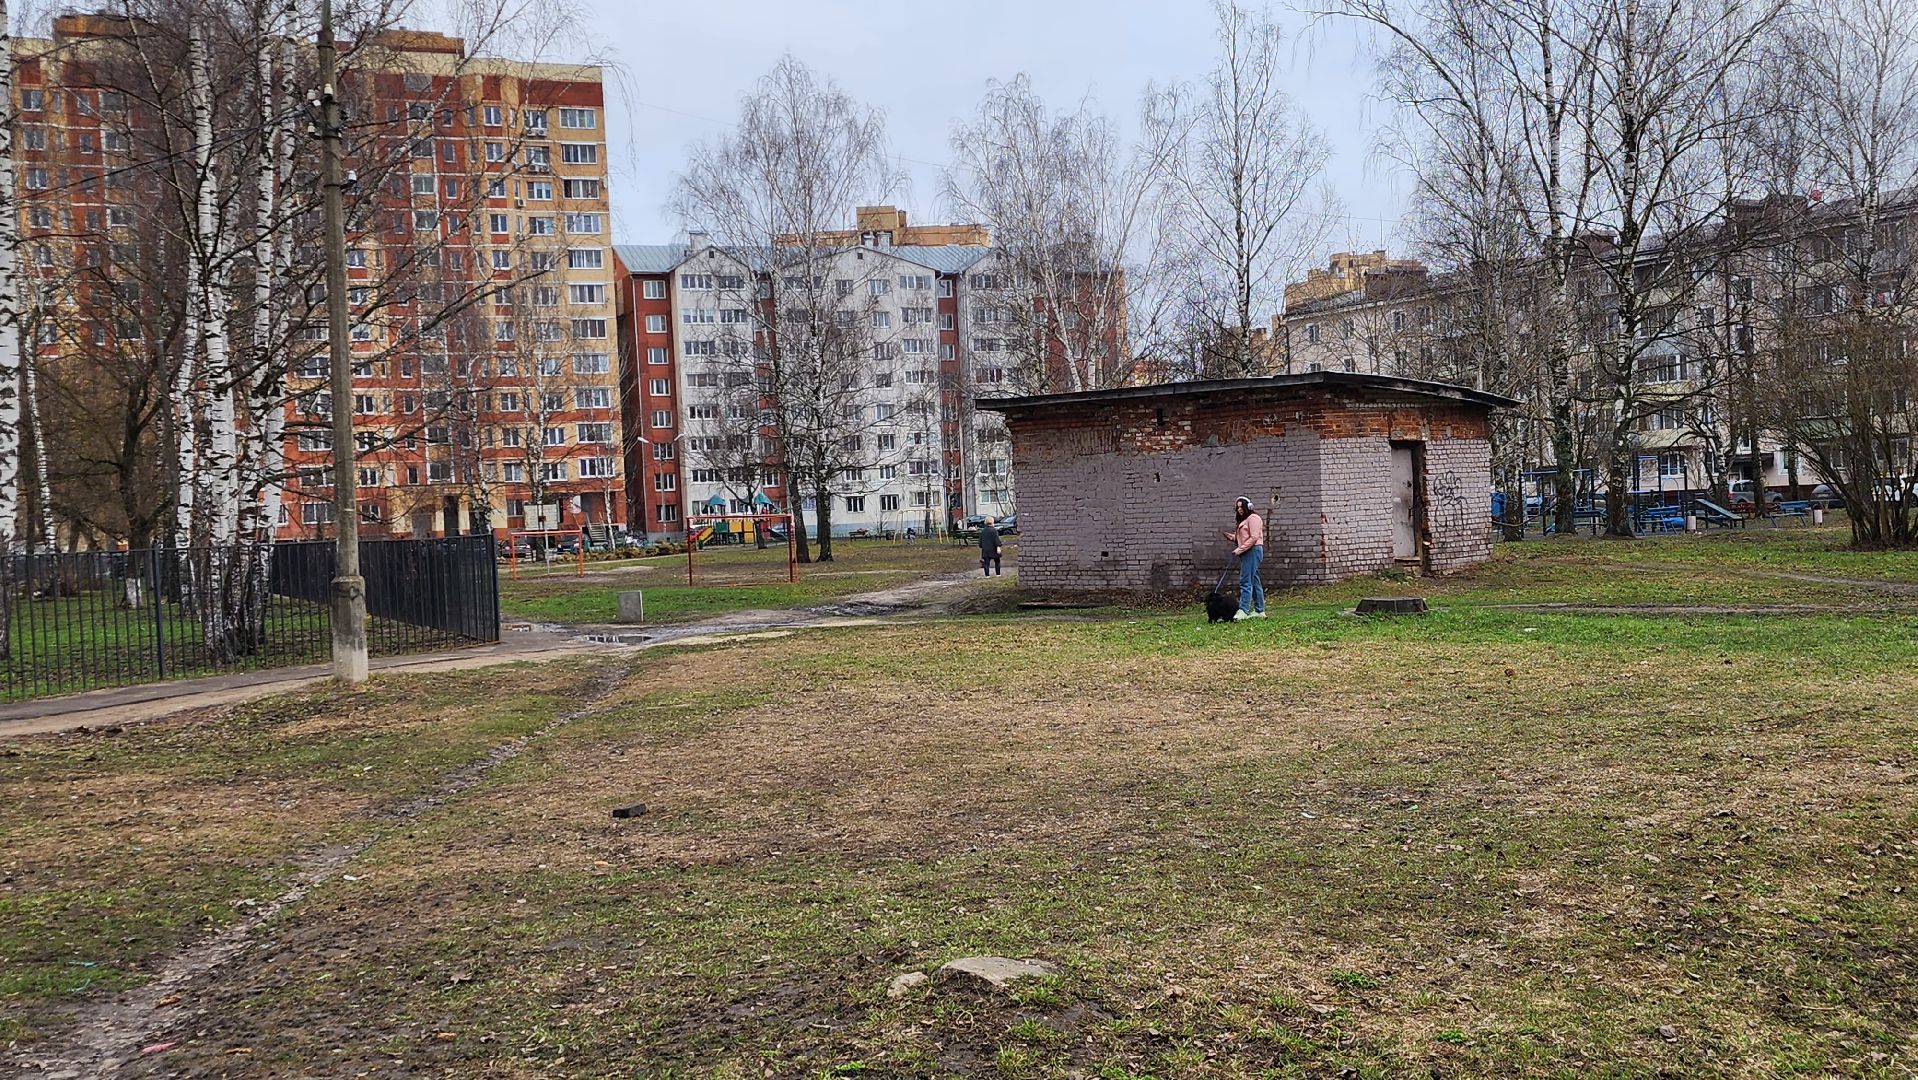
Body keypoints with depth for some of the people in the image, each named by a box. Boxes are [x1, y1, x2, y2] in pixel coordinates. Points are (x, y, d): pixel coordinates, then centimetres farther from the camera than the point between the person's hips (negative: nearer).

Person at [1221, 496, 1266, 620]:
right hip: (1246, 553, 10)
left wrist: (1240, 549, -19)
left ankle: (1243, 610, -20)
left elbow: (1254, 538, -17)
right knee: (1254, 581, 10)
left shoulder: (1253, 518, -7)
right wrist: (1231, 537, 5)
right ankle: (1259, 611, 13)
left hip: (1253, 551, -10)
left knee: (1245, 581, -15)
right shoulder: (1244, 521, 23)